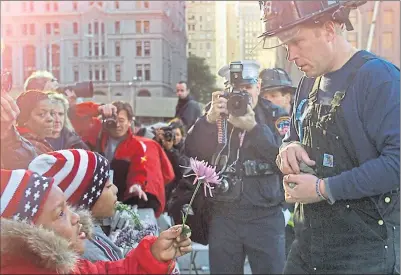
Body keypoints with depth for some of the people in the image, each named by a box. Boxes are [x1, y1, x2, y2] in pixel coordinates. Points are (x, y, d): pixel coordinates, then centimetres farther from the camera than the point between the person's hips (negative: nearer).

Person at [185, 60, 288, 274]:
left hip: (266, 216, -1)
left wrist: (253, 127, -23)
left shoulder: (275, 116, 2)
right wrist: (209, 119, -20)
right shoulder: (215, 113, 7)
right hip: (223, 216, 2)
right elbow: (192, 152, -5)